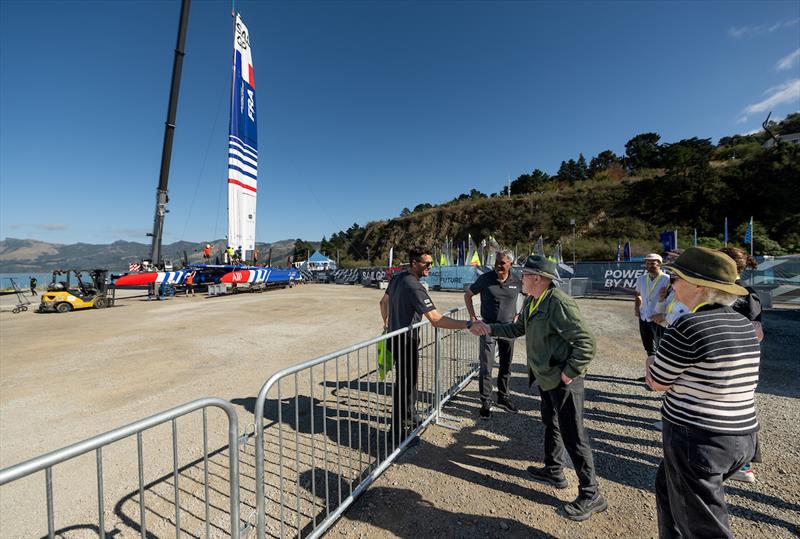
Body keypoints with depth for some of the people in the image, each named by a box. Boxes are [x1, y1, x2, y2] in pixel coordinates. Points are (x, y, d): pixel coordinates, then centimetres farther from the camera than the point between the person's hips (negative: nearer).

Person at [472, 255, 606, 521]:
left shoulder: (559, 303, -26)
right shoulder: (531, 303, 4)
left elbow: (586, 342, -25)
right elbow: (517, 329, 16)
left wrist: (570, 372, -21)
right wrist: (490, 328, 8)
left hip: (563, 381, -10)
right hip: (546, 378, 10)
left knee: (572, 435, 3)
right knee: (550, 424, 24)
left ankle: (591, 495, 21)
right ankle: (553, 471, 44)